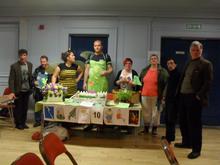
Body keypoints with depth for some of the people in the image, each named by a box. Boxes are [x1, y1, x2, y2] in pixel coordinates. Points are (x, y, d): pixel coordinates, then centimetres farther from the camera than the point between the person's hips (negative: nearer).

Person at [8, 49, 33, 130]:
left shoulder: (30, 65, 3)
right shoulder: (14, 66, -11)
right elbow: (11, 79, -12)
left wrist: (31, 87, 9)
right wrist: (12, 92, -17)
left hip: (27, 90, 4)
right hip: (18, 91, -4)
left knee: (25, 107, 10)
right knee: (18, 108, 6)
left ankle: (23, 123, 22)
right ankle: (18, 124, 18)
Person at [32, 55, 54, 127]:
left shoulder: (51, 70, -6)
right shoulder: (37, 69, 9)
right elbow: (33, 77, 18)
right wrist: (34, 82, -2)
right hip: (38, 91, 5)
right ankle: (37, 121, 23)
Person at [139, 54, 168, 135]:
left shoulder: (162, 71, -1)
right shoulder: (144, 70, 12)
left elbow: (166, 83, -4)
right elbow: (140, 81, 19)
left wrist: (163, 94, -10)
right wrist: (140, 91, 13)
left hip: (156, 96, -3)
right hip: (145, 95, 4)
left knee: (155, 112, 3)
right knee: (146, 112, 10)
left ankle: (154, 129, 18)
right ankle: (146, 128, 23)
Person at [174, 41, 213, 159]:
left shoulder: (206, 64, -6)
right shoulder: (188, 63, 17)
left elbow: (208, 83, -13)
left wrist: (199, 96, -19)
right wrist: (179, 92, 10)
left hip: (194, 98, -8)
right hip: (183, 96, 8)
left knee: (194, 123, -2)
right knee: (183, 121, 16)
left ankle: (196, 149, 9)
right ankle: (186, 142, 34)